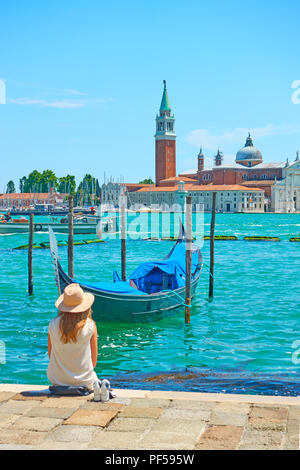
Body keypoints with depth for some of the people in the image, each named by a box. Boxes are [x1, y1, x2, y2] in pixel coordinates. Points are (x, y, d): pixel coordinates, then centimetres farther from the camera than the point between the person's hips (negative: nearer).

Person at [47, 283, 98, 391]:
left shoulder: (53, 324, -10)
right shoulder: (90, 325, -14)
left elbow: (50, 355, 2)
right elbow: (94, 359, -4)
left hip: (57, 381, 3)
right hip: (84, 381, -3)